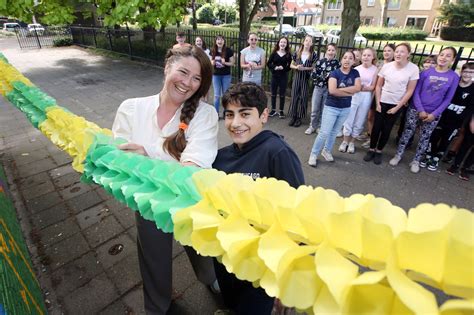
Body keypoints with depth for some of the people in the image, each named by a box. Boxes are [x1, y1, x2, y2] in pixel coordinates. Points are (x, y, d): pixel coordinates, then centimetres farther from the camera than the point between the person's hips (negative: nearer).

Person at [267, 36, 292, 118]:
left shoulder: (288, 54, -1)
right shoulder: (274, 53, 2)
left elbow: (290, 66, -4)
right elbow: (268, 63, -1)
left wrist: (283, 68, -20)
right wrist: (274, 67, -17)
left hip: (284, 76, -1)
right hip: (274, 75, 1)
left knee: (282, 94, 5)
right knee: (273, 93, 8)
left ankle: (281, 111, 16)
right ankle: (273, 110, 20)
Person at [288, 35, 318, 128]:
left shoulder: (313, 55, -2)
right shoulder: (297, 53, 4)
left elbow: (314, 67, -2)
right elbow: (291, 65, 9)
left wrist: (305, 68, -16)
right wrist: (296, 67, -11)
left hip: (306, 79, -2)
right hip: (297, 77, 2)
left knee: (303, 97, 1)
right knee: (294, 96, 2)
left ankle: (299, 118, 10)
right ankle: (293, 117, 11)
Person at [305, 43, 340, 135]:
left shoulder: (337, 63, -1)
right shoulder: (320, 61, 0)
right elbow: (313, 75, -4)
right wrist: (322, 77, -17)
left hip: (329, 89, 0)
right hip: (318, 87, 0)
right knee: (314, 109, 5)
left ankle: (320, 126, 26)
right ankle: (312, 126, 21)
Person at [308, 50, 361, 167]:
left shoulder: (355, 73, 2)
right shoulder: (335, 73, -11)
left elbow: (358, 88, -12)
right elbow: (332, 90, -25)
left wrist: (340, 89, -19)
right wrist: (349, 92, -17)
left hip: (346, 108, 4)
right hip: (331, 107, -4)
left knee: (334, 132, 15)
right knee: (324, 133, -5)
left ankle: (327, 151, 32)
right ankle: (314, 154, 8)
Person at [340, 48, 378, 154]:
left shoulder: (375, 70, -3)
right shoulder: (356, 69, -2)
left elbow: (373, 87, -3)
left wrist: (364, 87, -19)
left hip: (366, 98, 0)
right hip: (354, 96, 0)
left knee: (359, 122, 9)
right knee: (349, 119, 5)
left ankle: (352, 142, 24)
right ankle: (345, 141, 20)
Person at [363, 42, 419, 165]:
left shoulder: (413, 69, -10)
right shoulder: (387, 66, -5)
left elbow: (410, 91, -7)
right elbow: (378, 86, 1)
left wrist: (397, 107, -9)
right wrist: (377, 103, -5)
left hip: (396, 104, -1)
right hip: (382, 102, 1)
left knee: (387, 129, 7)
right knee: (376, 127, 3)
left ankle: (379, 151, 22)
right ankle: (371, 149, 19)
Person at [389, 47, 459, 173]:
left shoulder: (454, 77, -3)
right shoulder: (426, 72, -3)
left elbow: (448, 99, -2)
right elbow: (416, 92, -4)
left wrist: (434, 114, -11)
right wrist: (421, 111, -12)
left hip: (433, 114, 1)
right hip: (415, 109, 0)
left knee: (425, 138, 9)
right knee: (407, 133, 4)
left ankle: (416, 161, 22)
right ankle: (398, 155, 19)